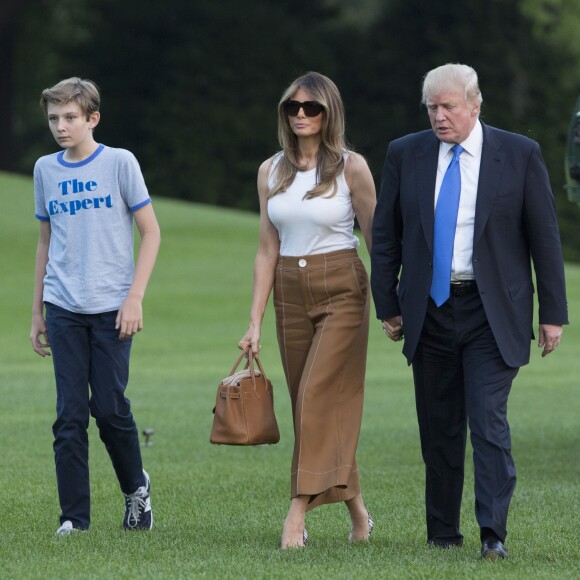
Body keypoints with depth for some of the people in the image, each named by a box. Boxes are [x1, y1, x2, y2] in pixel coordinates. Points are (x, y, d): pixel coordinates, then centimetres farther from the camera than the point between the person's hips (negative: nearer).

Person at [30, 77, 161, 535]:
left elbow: (151, 232, -1)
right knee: (70, 414, -1)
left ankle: (136, 487, 22)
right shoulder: (46, 170, 9)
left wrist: (135, 297, -9)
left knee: (110, 408, -4)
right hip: (63, 309, 3)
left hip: (111, 308, -3)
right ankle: (74, 517, 3)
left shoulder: (119, 163, -2)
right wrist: (37, 311, 16)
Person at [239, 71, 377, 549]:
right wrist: (255, 322, 5)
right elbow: (268, 250, 9)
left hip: (341, 291, -5)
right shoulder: (271, 171, 8)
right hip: (291, 294, 5)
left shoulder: (351, 167, -4)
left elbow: (376, 239, -2)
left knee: (319, 397, -15)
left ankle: (298, 516, -18)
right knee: (313, 403, 7)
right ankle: (358, 513, 19)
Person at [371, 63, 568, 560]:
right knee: (439, 429, 7)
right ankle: (443, 536, 15)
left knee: (488, 421, -13)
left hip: (492, 314, -3)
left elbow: (545, 237, 0)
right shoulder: (405, 155, 4)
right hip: (430, 310, 3)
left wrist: (553, 314, -1)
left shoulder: (519, 155, -2)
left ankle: (494, 534, -12)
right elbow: (386, 236, 10)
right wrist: (388, 305, 5)